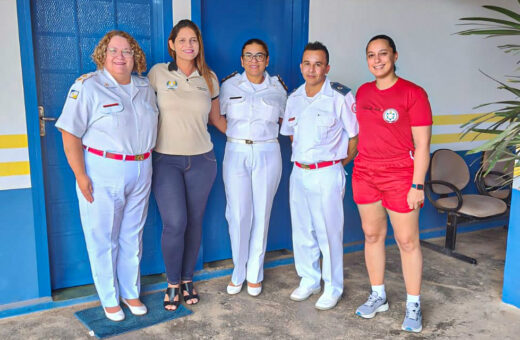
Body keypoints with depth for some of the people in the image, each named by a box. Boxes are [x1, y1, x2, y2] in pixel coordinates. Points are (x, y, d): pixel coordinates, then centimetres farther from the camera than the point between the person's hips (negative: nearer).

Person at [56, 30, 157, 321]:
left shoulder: (145, 87, 8)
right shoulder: (87, 86, -8)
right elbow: (70, 136, -11)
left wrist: (147, 162, 12)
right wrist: (81, 176, -15)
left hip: (140, 171, 5)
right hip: (102, 172, -4)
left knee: (133, 237, 15)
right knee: (103, 239, 7)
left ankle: (131, 292, 32)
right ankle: (110, 299, 24)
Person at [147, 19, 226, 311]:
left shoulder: (209, 78, 6)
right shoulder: (158, 73, -1)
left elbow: (216, 118, 15)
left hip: (201, 160, 3)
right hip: (166, 160, -2)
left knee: (194, 222, 8)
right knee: (175, 224, -9)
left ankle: (188, 279, 28)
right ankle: (173, 283, 15)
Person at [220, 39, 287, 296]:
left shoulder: (277, 88, 6)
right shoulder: (229, 85, 3)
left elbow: (286, 120, 15)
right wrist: (234, 133, -4)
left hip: (267, 154, 1)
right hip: (236, 154, 0)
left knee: (261, 215, 5)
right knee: (238, 215, -1)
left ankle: (255, 274, 21)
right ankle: (238, 272, 18)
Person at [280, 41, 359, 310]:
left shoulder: (340, 96, -10)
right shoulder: (294, 98, 8)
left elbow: (356, 135, -5)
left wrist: (340, 162, 0)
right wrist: (301, 157, 14)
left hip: (326, 174, -6)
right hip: (299, 172, 6)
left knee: (329, 232, 2)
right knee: (302, 230, 13)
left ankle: (333, 288, 20)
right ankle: (308, 280, 31)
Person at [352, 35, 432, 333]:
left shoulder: (413, 93, -9)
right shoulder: (363, 92, 8)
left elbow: (422, 145, -10)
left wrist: (417, 185, -14)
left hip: (400, 177, -5)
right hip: (365, 174, 5)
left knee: (407, 241, 3)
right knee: (372, 235, 12)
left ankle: (413, 305, 19)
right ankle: (378, 296, 29)